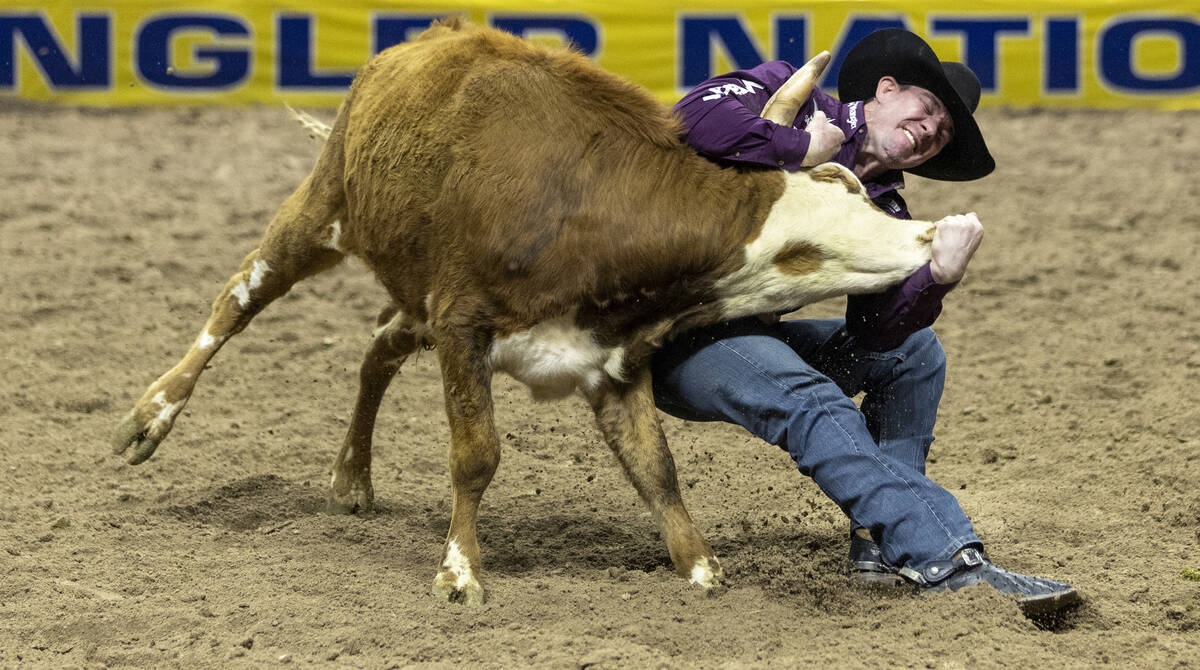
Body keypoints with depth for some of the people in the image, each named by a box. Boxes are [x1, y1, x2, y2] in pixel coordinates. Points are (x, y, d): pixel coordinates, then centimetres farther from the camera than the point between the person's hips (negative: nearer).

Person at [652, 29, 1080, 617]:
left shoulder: (882, 212, 8)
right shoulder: (789, 98, -6)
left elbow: (874, 334, -8)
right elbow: (699, 116, -29)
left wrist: (939, 275, -26)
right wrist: (802, 149, -20)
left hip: (746, 335, 9)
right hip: (671, 339, -9)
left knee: (914, 351, 8)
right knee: (815, 404, -30)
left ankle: (881, 542, -2)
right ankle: (946, 560, -38)